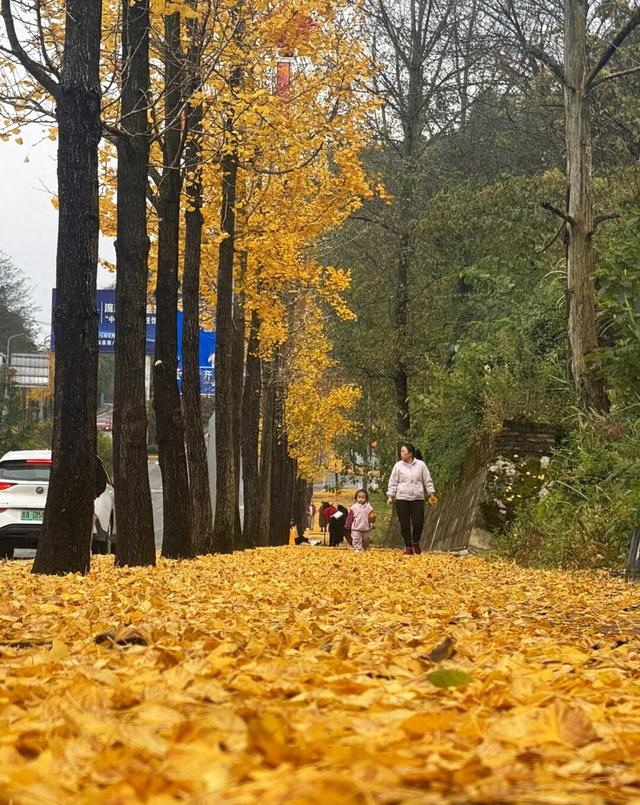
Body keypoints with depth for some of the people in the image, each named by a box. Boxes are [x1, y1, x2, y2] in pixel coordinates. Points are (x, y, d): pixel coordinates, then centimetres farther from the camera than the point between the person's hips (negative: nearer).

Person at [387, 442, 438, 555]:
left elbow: (427, 481, 8)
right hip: (402, 499, 0)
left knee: (418, 522, -3)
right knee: (405, 524, 1)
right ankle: (408, 546, 13)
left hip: (418, 499, 0)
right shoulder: (398, 466, 2)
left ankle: (416, 542, 22)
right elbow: (393, 482, 4)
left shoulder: (421, 465, 3)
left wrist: (431, 494, 2)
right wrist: (390, 496, -3)